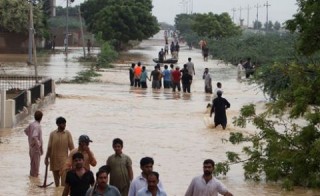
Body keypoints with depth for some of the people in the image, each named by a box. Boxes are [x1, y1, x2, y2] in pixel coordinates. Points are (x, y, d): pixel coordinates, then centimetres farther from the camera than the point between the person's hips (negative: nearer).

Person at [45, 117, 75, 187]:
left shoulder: (67, 133, -1)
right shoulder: (52, 134, 0)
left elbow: (71, 147, 0)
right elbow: (49, 147, 4)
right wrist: (46, 158, 3)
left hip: (64, 159, -2)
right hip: (54, 159, 2)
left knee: (64, 178, -12)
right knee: (56, 178, 13)